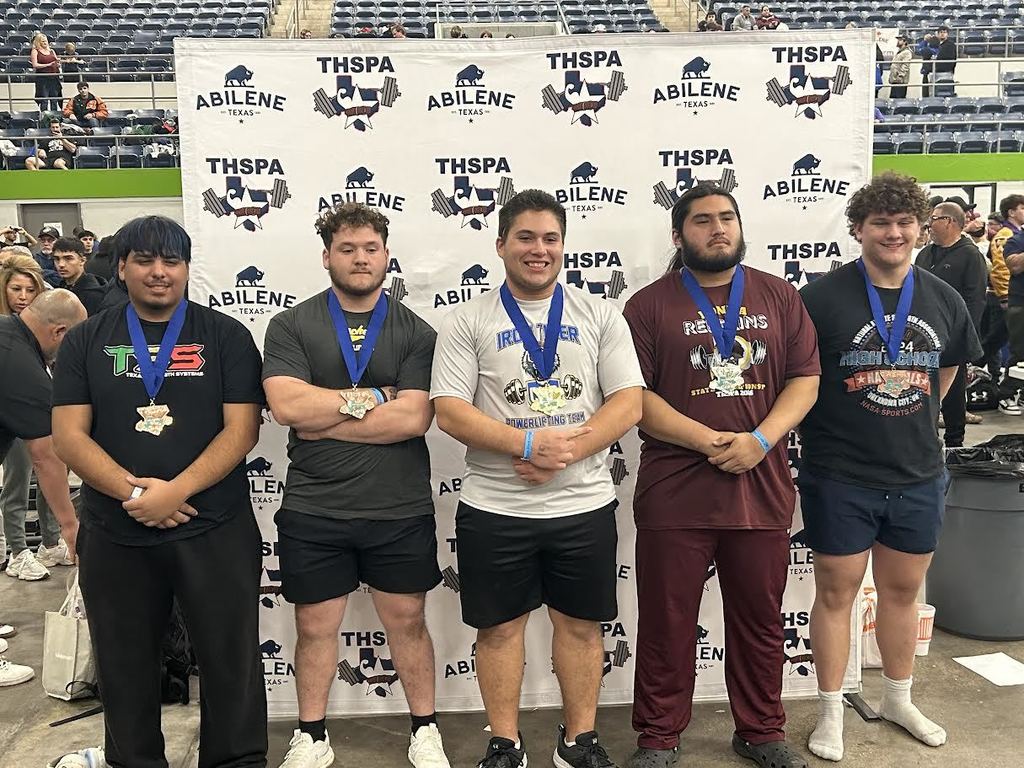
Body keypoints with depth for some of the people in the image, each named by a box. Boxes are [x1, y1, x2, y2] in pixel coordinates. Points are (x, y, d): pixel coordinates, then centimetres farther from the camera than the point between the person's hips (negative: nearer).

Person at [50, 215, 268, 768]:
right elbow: (68, 435, -1)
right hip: (115, 535, 2)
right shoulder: (86, 341, 7)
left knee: (231, 662, 5)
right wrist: (132, 492, -15)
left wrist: (176, 490, -17)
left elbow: (241, 429, -6)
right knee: (125, 668, 16)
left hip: (215, 532, -2)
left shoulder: (226, 336, 2)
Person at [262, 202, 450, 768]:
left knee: (407, 620, 13)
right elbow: (285, 405, -14)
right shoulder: (291, 327, 1)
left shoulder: (415, 332, 1)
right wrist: (370, 397, -11)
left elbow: (414, 418, -12)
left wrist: (324, 420, -12)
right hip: (313, 510, 0)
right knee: (315, 625, 13)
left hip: (400, 510, 0)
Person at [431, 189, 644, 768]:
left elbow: (630, 402, -3)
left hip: (585, 504, 2)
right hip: (495, 509, -1)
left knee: (581, 622, 13)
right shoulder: (469, 322, -1)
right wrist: (531, 444, -19)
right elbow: (450, 412, -9)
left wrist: (567, 452, -17)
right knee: (500, 626, 10)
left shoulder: (600, 315, 4)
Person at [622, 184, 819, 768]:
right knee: (667, 625, 8)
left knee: (761, 621, 15)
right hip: (675, 492, -2)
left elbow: (805, 377, 4)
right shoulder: (650, 305, -1)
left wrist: (760, 441, -11)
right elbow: (633, 395, -7)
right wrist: (707, 440, -16)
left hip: (763, 488, 3)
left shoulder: (779, 296, 8)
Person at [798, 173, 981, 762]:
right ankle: (832, 714, 23)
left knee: (904, 589, 18)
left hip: (918, 475, 4)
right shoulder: (822, 297, -12)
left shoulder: (943, 299, 3)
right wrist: (826, 427, -4)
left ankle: (898, 700, 38)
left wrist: (915, 421, 15)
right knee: (837, 591, 7)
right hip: (840, 477, -4)